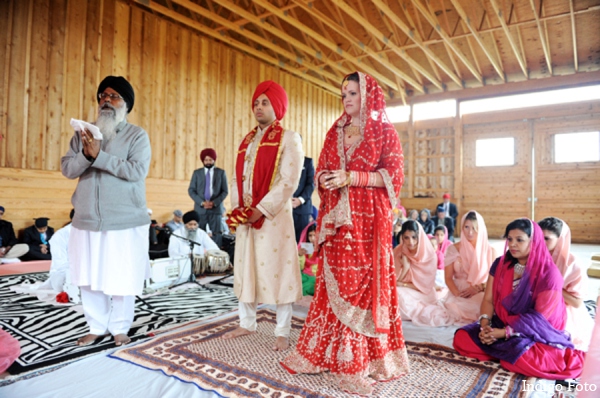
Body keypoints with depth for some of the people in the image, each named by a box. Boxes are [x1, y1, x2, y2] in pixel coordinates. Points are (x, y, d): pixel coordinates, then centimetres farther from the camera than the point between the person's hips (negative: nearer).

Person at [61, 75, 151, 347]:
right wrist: (85, 154, -17)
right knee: (89, 278, 11)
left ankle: (120, 328, 20)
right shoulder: (84, 133, 10)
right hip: (87, 221, 4)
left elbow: (137, 171, -16)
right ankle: (97, 327, 27)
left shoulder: (137, 135, -2)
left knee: (123, 279, 3)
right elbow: (67, 169, 2)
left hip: (126, 222, -4)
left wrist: (99, 155, -20)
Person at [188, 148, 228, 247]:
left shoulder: (221, 172, 5)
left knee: (217, 234, -2)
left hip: (216, 208, -1)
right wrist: (201, 202, -9)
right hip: (200, 208, 1)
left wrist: (214, 202, -10)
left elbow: (225, 191, 3)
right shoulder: (197, 172, 9)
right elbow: (191, 190, 5)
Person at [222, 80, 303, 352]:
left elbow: (288, 181, -12)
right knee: (245, 269, 12)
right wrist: (237, 209, -1)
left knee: (278, 270, -2)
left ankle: (283, 332, 11)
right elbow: (237, 178, 15)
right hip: (245, 217, 7)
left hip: (274, 216, -6)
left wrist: (261, 210, -16)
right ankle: (247, 323, 28)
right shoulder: (247, 141, 18)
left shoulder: (288, 139, -2)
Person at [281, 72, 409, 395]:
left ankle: (365, 358, 13)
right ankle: (329, 352, 20)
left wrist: (350, 178, -15)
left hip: (368, 219, -4)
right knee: (334, 284, 7)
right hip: (335, 217, 4)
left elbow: (393, 175, -7)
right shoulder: (335, 132, 17)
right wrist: (323, 179, -4)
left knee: (365, 283, -2)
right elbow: (321, 170, 19)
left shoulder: (384, 132, 2)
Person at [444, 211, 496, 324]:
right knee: (452, 305, -34)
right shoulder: (453, 249, 6)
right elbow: (448, 278, 2)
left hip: (482, 293, 0)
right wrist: (458, 294, -17)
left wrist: (478, 288, -15)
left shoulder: (490, 251, 6)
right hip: (459, 294, 0)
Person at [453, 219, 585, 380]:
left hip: (536, 333, -5)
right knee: (462, 339, -14)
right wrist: (485, 325, -17)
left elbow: (540, 318, -17)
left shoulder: (549, 273, -15)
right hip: (501, 324, 5)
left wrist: (505, 333, -22)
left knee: (522, 359, -35)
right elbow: (488, 300, 1)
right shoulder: (500, 264, 1)